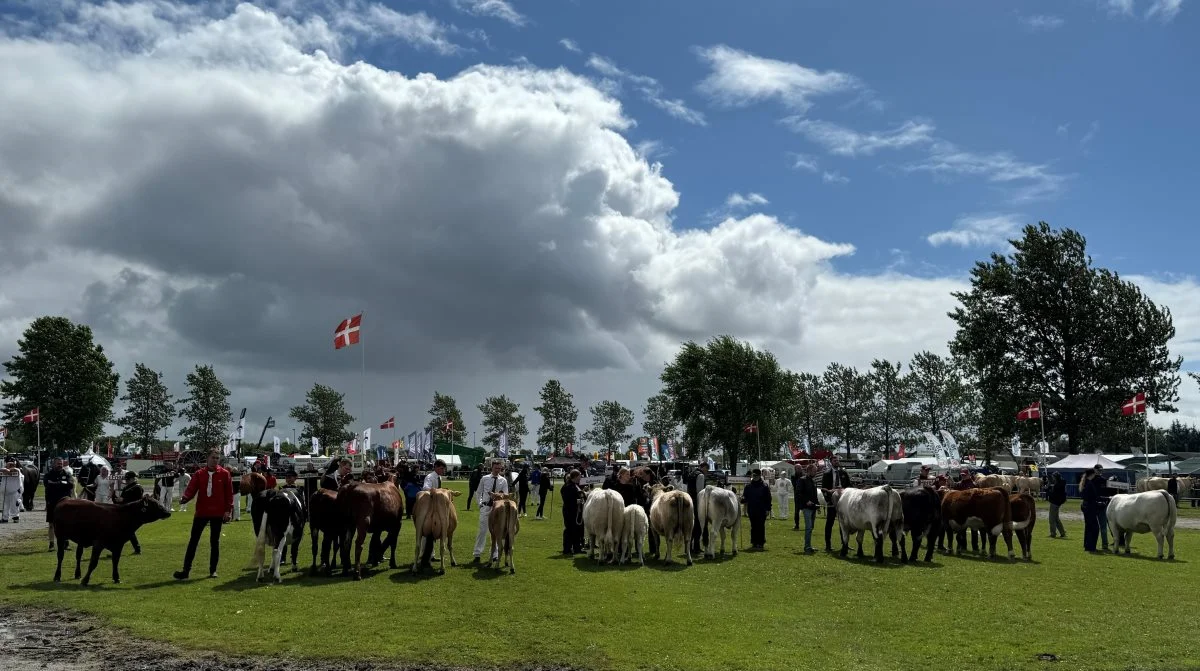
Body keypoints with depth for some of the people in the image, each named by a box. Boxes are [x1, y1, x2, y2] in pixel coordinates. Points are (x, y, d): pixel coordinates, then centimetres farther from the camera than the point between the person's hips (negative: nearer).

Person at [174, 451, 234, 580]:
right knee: (193, 540, 2)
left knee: (214, 541, 7)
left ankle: (213, 570, 15)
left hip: (217, 513, -1)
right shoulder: (199, 474, 3)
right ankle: (186, 570, 7)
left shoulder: (224, 474, -1)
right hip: (201, 512, 1)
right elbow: (191, 489, -5)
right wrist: (184, 498, -26)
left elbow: (229, 493, -1)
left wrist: (228, 510, -6)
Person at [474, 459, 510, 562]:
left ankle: (495, 554, 17)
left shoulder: (503, 480, 3)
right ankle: (477, 553, 3)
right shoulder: (485, 479, 3)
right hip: (485, 507, -1)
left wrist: (498, 495, -20)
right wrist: (480, 504, 1)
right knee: (482, 530, -3)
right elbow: (479, 493, 12)